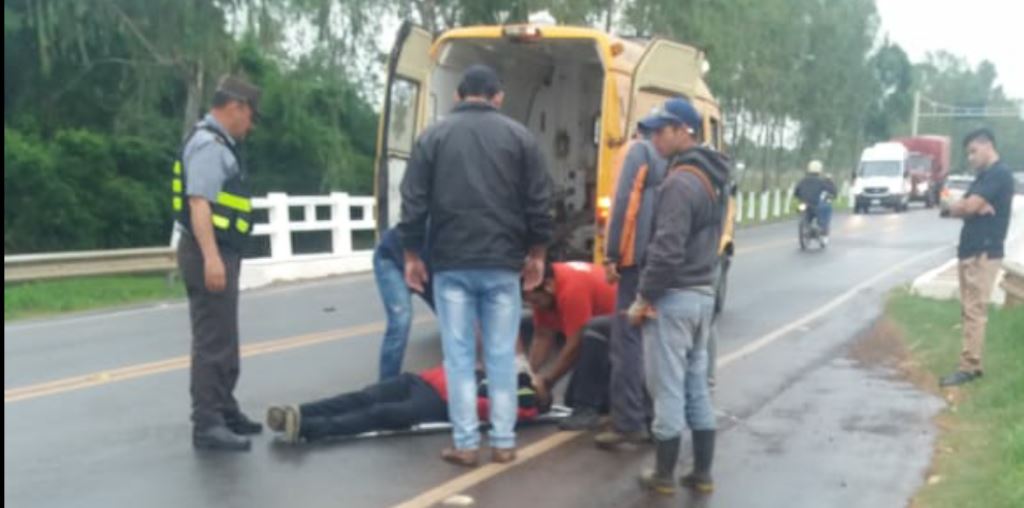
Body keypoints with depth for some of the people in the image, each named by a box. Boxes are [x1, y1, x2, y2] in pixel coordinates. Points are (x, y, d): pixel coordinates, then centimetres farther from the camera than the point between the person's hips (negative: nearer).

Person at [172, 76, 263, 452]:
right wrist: (211, 256, -30)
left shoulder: (219, 144, 18)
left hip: (220, 253, 11)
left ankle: (224, 411, 29)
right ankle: (207, 425, -7)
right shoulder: (208, 143, -13)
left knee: (223, 340, 18)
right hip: (210, 255, -11)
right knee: (212, 341, -9)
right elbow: (199, 202, -23)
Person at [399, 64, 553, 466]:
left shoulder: (434, 136, 4)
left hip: (451, 264, 0)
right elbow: (539, 203, 3)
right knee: (501, 356, 7)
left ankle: (465, 444, 7)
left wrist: (412, 255, 10)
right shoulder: (520, 136, 5)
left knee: (459, 356, 5)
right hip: (503, 263, 1)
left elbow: (414, 203, 2)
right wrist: (536, 254, 13)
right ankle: (503, 442, 11)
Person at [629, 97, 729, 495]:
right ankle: (702, 473, 21)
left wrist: (644, 297, -15)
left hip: (673, 298, -9)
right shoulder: (712, 179, 13)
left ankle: (664, 475, 10)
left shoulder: (680, 182, -19)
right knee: (697, 388, 14)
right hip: (703, 295, 9)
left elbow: (667, 249, -23)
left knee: (668, 390, 0)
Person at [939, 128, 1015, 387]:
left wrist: (958, 206, 4)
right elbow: (957, 209, 12)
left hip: (983, 253, -10)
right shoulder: (983, 176, 20)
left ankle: (969, 367, -8)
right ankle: (973, 364, 15)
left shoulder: (999, 174, -11)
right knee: (970, 310, 10)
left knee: (975, 311, -9)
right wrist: (972, 207, -10)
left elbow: (968, 207, -19)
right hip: (970, 250, 10)